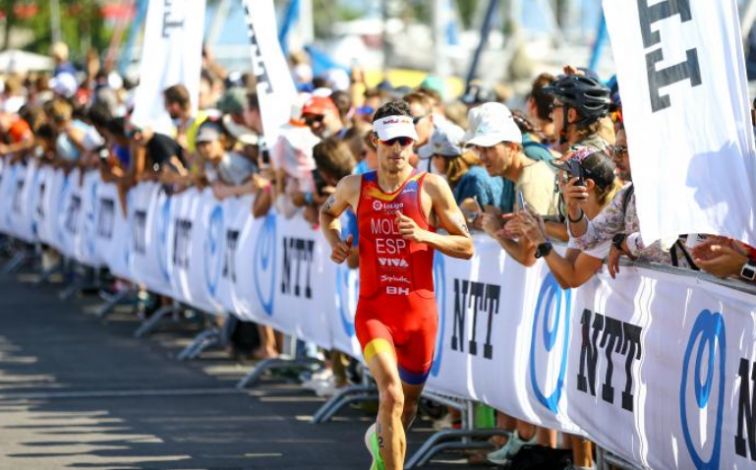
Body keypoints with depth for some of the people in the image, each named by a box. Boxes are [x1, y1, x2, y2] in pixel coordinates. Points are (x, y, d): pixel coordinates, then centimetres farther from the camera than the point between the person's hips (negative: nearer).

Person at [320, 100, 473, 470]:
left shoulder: (431, 187, -5)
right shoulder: (355, 187, 1)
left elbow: (466, 247, -1)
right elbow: (328, 212, 25)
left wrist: (425, 236, -17)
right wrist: (334, 241, 5)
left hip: (419, 309, 1)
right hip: (373, 310, -1)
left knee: (408, 403, 16)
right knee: (391, 393, -23)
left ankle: (380, 440, 51)